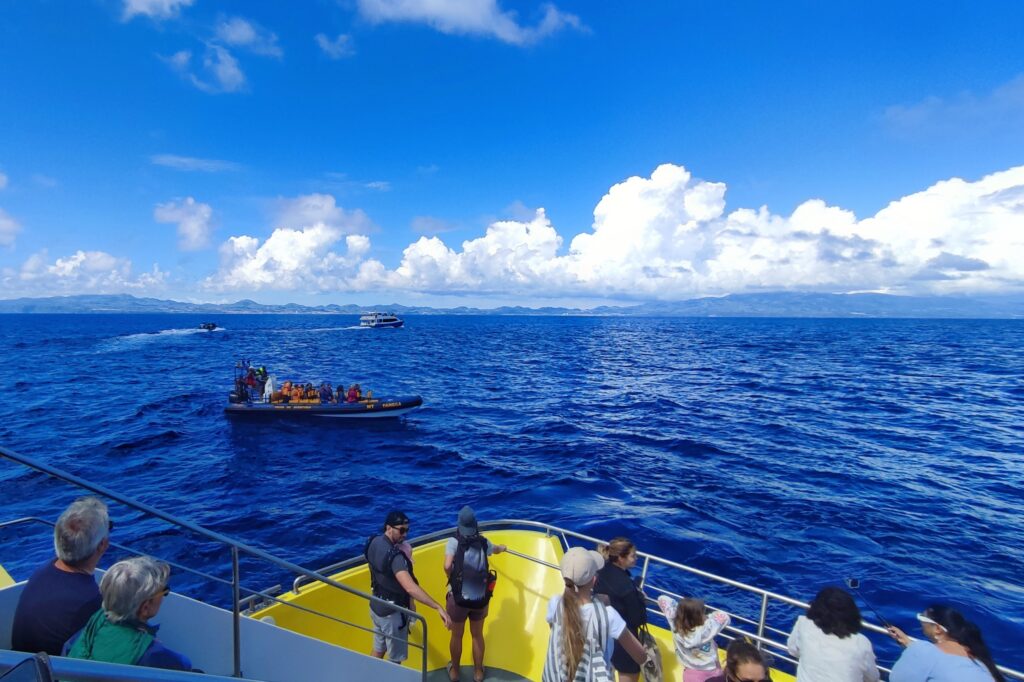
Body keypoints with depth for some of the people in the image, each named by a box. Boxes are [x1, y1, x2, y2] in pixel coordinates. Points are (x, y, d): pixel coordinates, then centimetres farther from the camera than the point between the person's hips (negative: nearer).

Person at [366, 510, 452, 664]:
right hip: (392, 613, -8)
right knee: (395, 659, 12)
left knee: (378, 650, 26)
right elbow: (410, 588, -44)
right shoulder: (394, 556, -34)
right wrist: (439, 607, -46)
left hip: (376, 606, 8)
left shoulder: (374, 542, -8)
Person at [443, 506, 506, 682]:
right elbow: (496, 550, 25)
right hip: (480, 597, 3)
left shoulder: (454, 541, -13)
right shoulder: (483, 542, 1)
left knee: (457, 636, 21)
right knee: (477, 635, 23)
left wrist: (451, 578, -6)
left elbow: (447, 565, -28)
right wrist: (502, 547, 48)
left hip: (458, 597, -3)